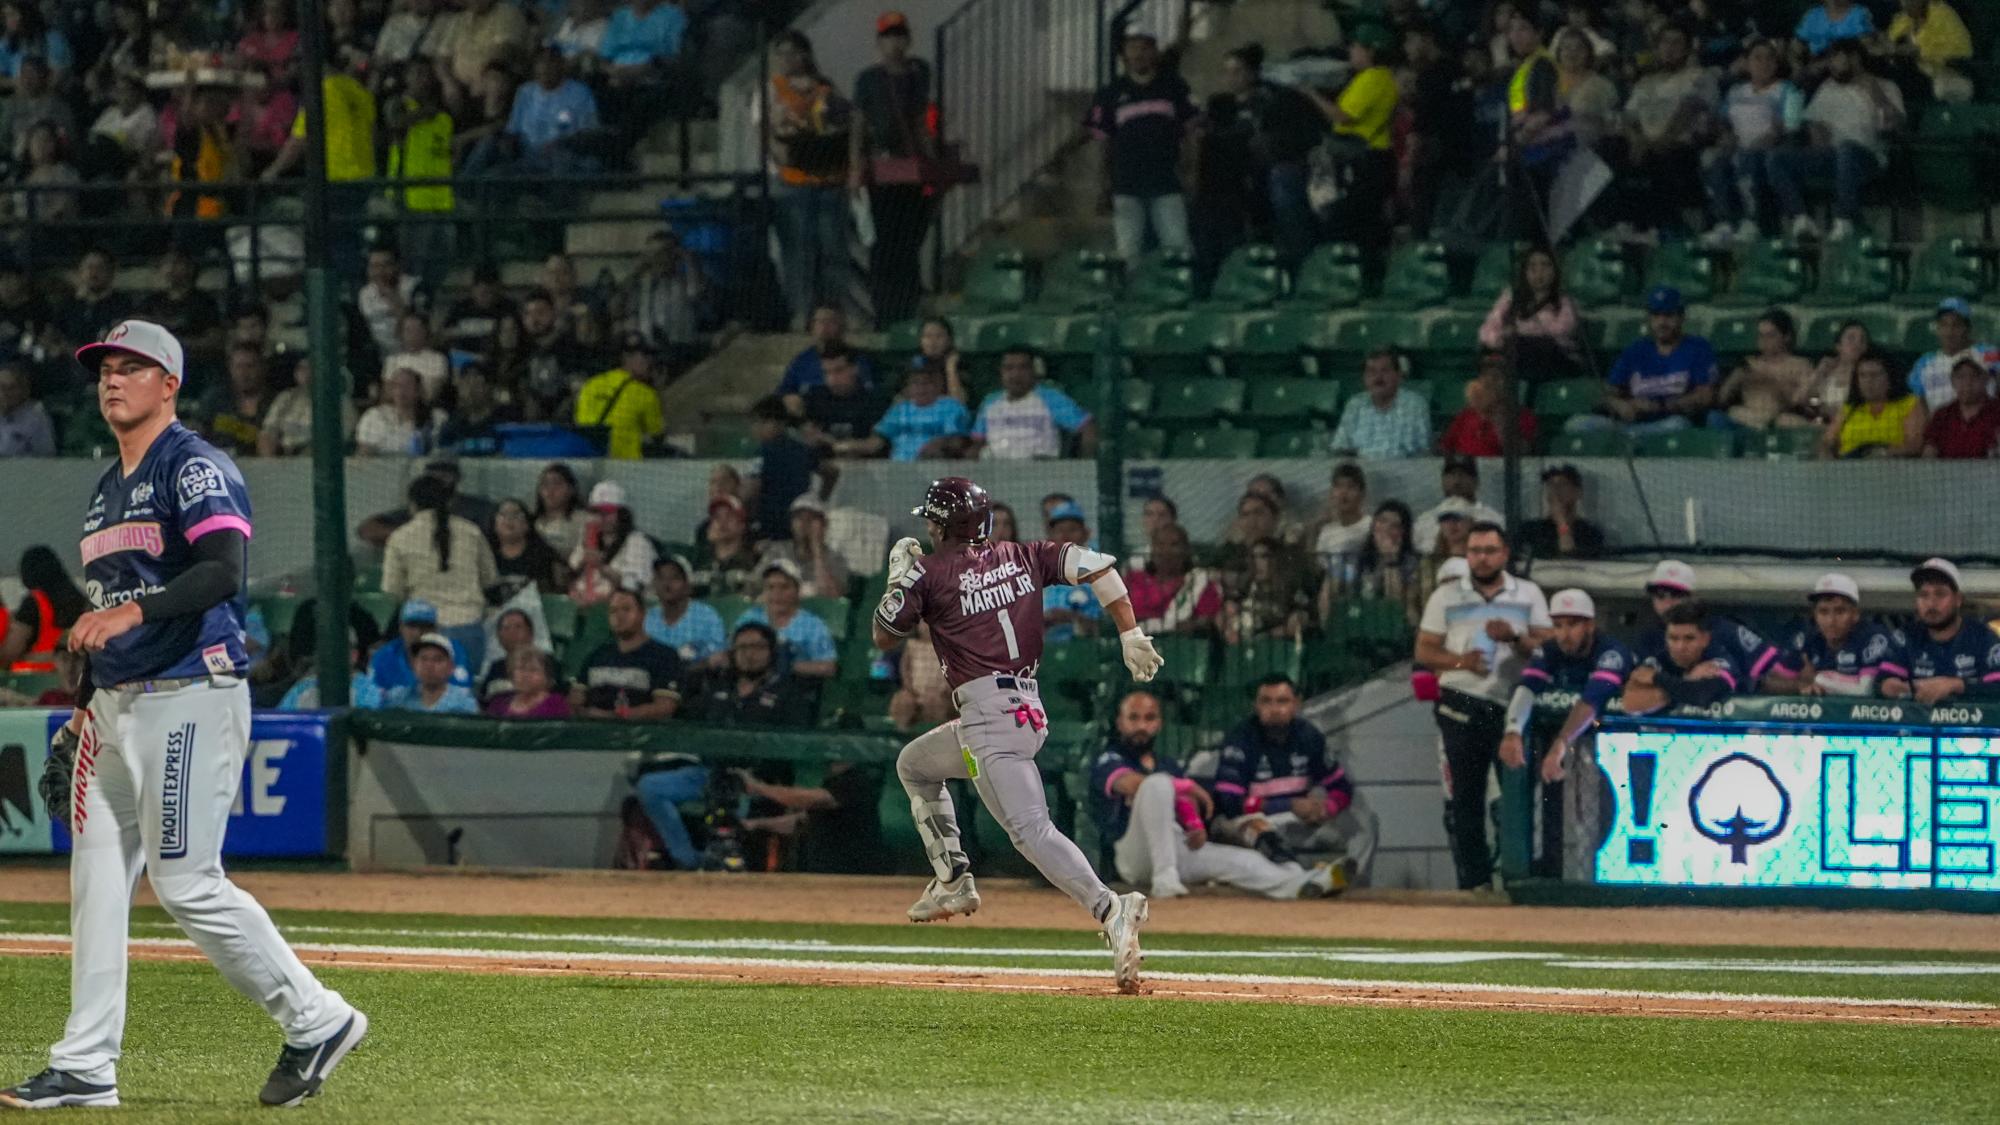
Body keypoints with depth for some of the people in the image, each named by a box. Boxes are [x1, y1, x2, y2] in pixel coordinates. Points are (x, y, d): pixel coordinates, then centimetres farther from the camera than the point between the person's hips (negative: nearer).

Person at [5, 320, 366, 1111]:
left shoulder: (196, 468, -9)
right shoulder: (107, 489, 20)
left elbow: (223, 570, -25)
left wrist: (130, 612, -36)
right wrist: (84, 712, 22)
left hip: (190, 698, -9)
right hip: (116, 706, 9)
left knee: (185, 881, -12)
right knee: (95, 880, 5)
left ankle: (316, 1020, -1)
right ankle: (85, 1068, 8)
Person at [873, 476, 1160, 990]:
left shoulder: (929, 572, -3)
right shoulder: (1021, 557, 13)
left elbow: (883, 637, 7)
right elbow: (1096, 566, 1)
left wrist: (899, 577, 20)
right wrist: (1131, 634, 1)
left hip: (989, 714, -8)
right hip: (1030, 710, 8)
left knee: (1029, 828, -20)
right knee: (914, 764, 30)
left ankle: (1110, 910, -39)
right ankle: (953, 881, 31)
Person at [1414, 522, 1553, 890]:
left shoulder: (1528, 595, 11)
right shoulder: (1447, 596, 10)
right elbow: (1424, 650, 6)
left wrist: (1515, 639, -14)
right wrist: (1461, 661, -12)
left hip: (1514, 705, 0)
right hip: (1462, 707, 0)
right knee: (1465, 798, 0)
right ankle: (1474, 880, 3)